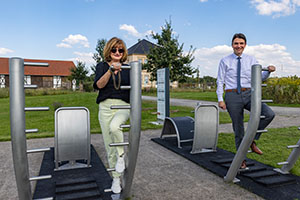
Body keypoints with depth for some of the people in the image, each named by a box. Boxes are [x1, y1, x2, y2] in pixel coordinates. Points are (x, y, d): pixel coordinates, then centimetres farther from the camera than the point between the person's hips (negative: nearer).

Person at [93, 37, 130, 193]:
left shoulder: (127, 68, 10)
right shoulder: (102, 66, 6)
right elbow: (98, 85, -12)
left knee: (114, 126, -34)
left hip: (123, 106, -1)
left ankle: (121, 156, -7)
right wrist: (111, 70, -25)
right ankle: (116, 178, 20)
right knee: (109, 145, 3)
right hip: (106, 107, 1)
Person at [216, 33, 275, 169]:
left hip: (248, 94, 3)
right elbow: (220, 81, 1)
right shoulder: (225, 61, 3)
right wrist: (220, 99, -8)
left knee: (269, 114, -21)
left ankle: (252, 140, 1)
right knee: (238, 129, 5)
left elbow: (260, 77, 6)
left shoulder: (251, 60, 10)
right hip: (232, 96, -2)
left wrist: (268, 71, -16)